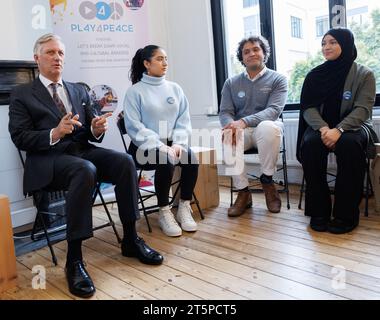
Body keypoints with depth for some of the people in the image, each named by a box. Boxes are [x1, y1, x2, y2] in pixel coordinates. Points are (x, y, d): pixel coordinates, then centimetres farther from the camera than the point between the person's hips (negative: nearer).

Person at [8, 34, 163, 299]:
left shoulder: (79, 91, 19)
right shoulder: (22, 95, 7)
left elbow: (90, 133, 14)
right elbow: (20, 138, -4)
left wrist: (97, 130, -11)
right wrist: (54, 133, -22)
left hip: (83, 150, 5)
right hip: (49, 159, -4)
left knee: (125, 161, -24)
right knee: (85, 170, -37)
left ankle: (131, 239, -12)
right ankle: (74, 259, -29)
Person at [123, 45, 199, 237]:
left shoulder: (175, 88, 12)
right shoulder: (135, 91, -1)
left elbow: (184, 121, 7)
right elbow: (134, 127, -10)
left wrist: (178, 144, -12)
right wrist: (160, 146, -20)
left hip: (173, 143, 4)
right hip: (145, 145, -4)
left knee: (191, 159, -25)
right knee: (166, 162, -32)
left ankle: (184, 208, -9)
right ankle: (164, 212, -13)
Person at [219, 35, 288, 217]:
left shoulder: (278, 80, 4)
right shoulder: (231, 83, 13)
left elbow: (274, 110, -12)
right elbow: (225, 112, 4)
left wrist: (244, 122, -29)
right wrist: (231, 126, -23)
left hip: (265, 129, -1)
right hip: (240, 131, 2)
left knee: (268, 127, -37)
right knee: (225, 139, -33)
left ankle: (267, 180, -15)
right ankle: (243, 192, -18)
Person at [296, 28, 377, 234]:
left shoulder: (364, 74, 1)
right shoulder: (314, 75, 8)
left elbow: (363, 109, -10)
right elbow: (308, 107, 0)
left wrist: (339, 130, -28)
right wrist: (323, 128, -21)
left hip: (353, 126, -2)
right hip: (322, 126, 2)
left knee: (349, 144, -36)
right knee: (310, 144, -32)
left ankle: (346, 214, -25)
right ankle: (319, 210, -22)